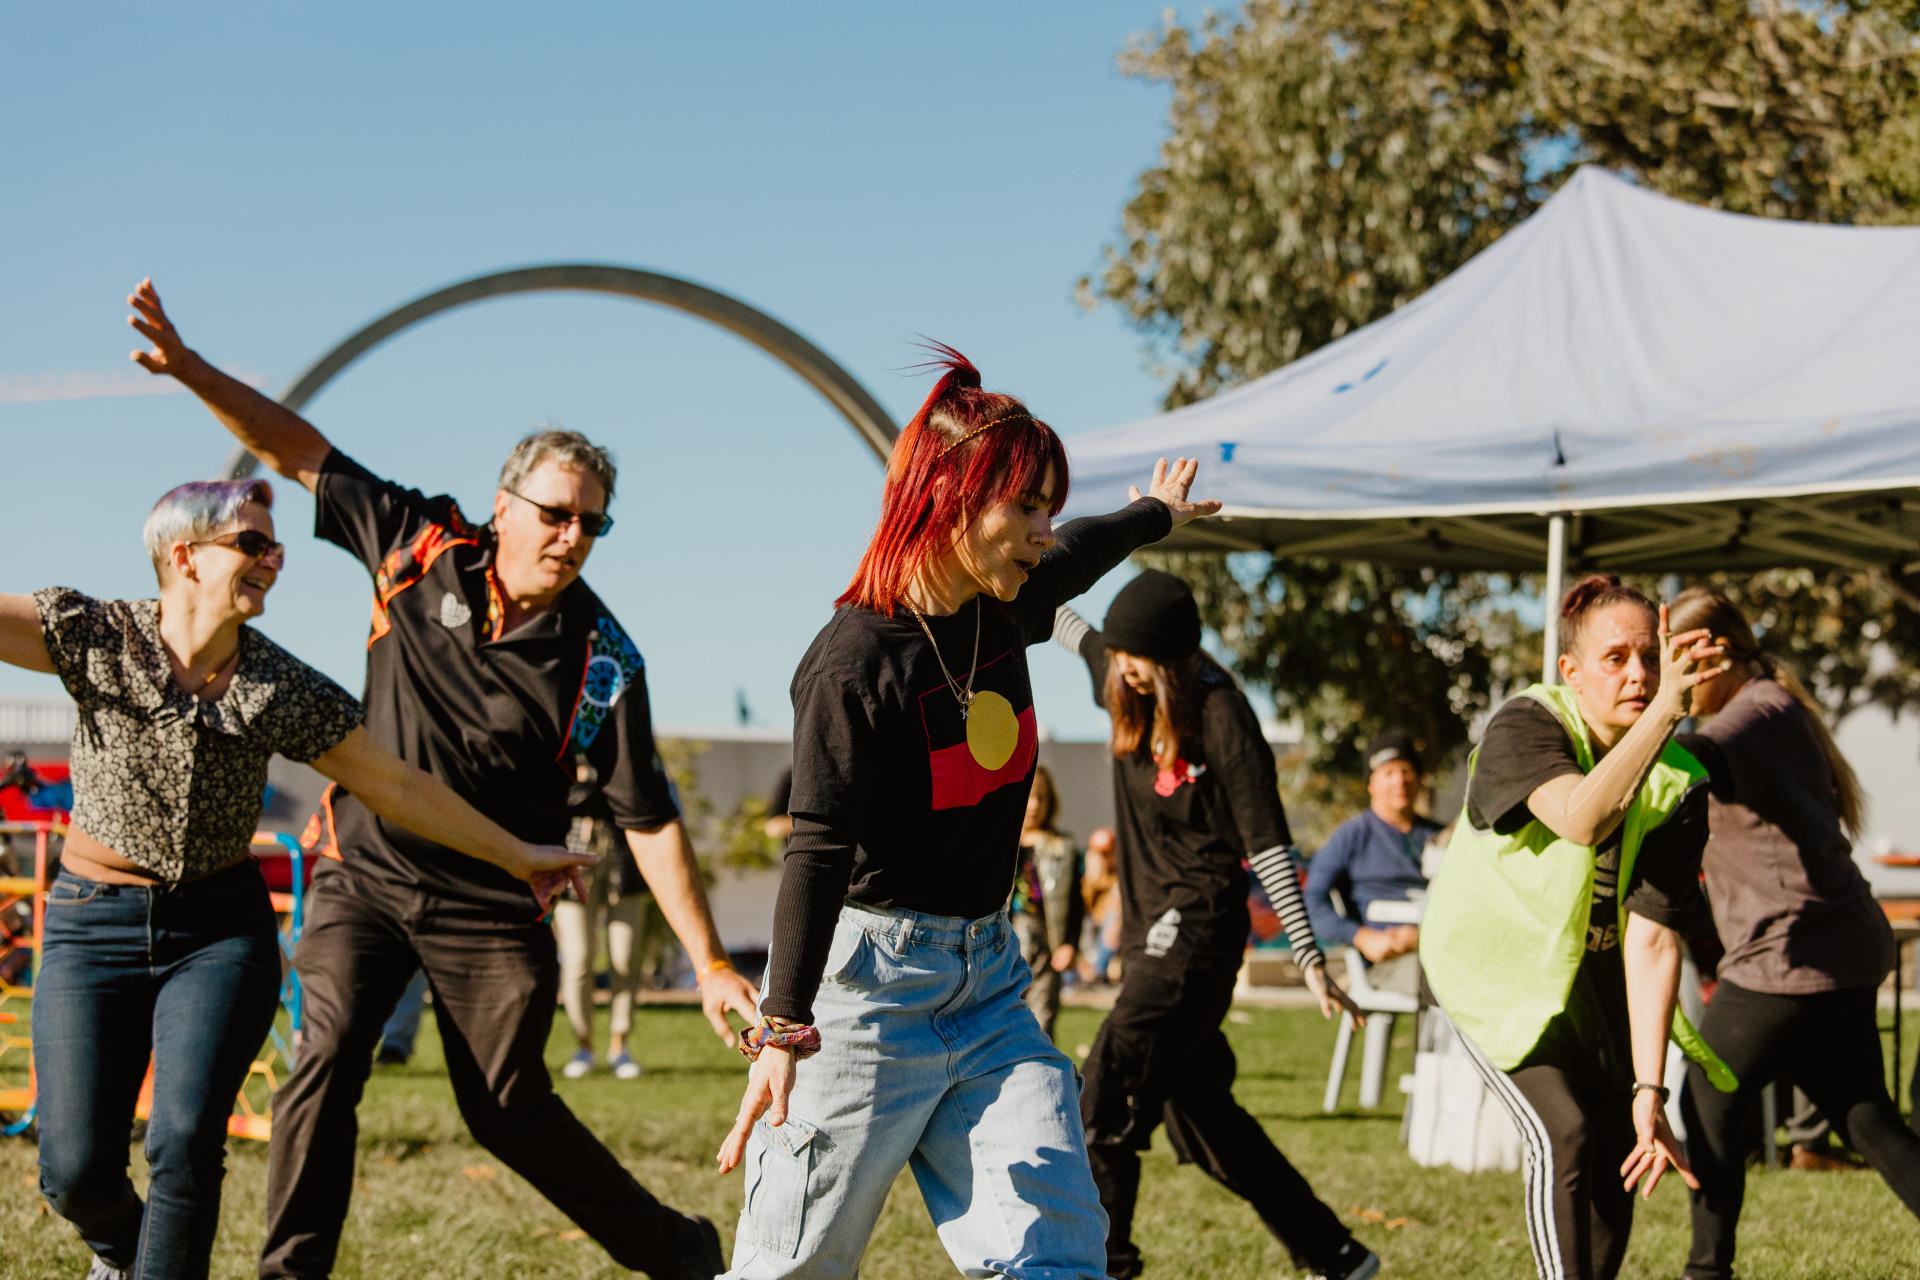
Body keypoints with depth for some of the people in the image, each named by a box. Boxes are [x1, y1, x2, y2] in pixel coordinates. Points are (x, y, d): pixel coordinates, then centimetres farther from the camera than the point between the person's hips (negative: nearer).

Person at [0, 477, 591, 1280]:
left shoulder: (282, 691, -4)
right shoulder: (97, 637, -8)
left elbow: (396, 788, 4)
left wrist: (515, 857, 6)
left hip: (221, 928, 1)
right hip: (94, 926, -1)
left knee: (185, 1140, -17)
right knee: (76, 1169, -3)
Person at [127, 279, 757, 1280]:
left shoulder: (599, 660, -13)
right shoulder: (426, 546, -8)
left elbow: (650, 821, -9)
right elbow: (298, 451, -1)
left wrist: (709, 964, -12)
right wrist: (188, 368, -13)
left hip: (489, 911, -2)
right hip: (366, 878, 2)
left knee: (508, 1108, 3)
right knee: (326, 1060, -16)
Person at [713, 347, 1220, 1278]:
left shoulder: (1001, 610, 5)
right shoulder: (858, 659, -18)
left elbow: (1077, 557, 30)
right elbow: (817, 851, -24)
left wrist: (1158, 514, 50)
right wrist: (782, 1028, -32)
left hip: (986, 982, 8)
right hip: (863, 981, -7)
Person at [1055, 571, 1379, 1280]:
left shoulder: (1220, 717, -14)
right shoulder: (1130, 690, 5)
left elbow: (1268, 845, -15)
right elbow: (1065, 624, 25)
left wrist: (1310, 960, -16)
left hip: (1197, 935, -8)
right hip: (1150, 932, 8)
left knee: (1103, 1108, -17)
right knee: (1200, 1116, 13)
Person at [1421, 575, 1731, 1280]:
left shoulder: (1677, 785, -16)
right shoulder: (1525, 725, -24)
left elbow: (1652, 939, -22)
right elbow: (1583, 819, -45)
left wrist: (1649, 1091, -28)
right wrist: (1663, 712, -55)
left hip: (1591, 981, 4)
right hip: (1491, 965, -4)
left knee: (1618, 1164, 5)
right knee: (1563, 1135, -21)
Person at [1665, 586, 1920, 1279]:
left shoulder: (1758, 711, -13)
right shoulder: (1781, 713, 19)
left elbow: (1690, 761, -33)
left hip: (1797, 954, -10)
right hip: (1846, 950, 10)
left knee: (1709, 1102, 3)